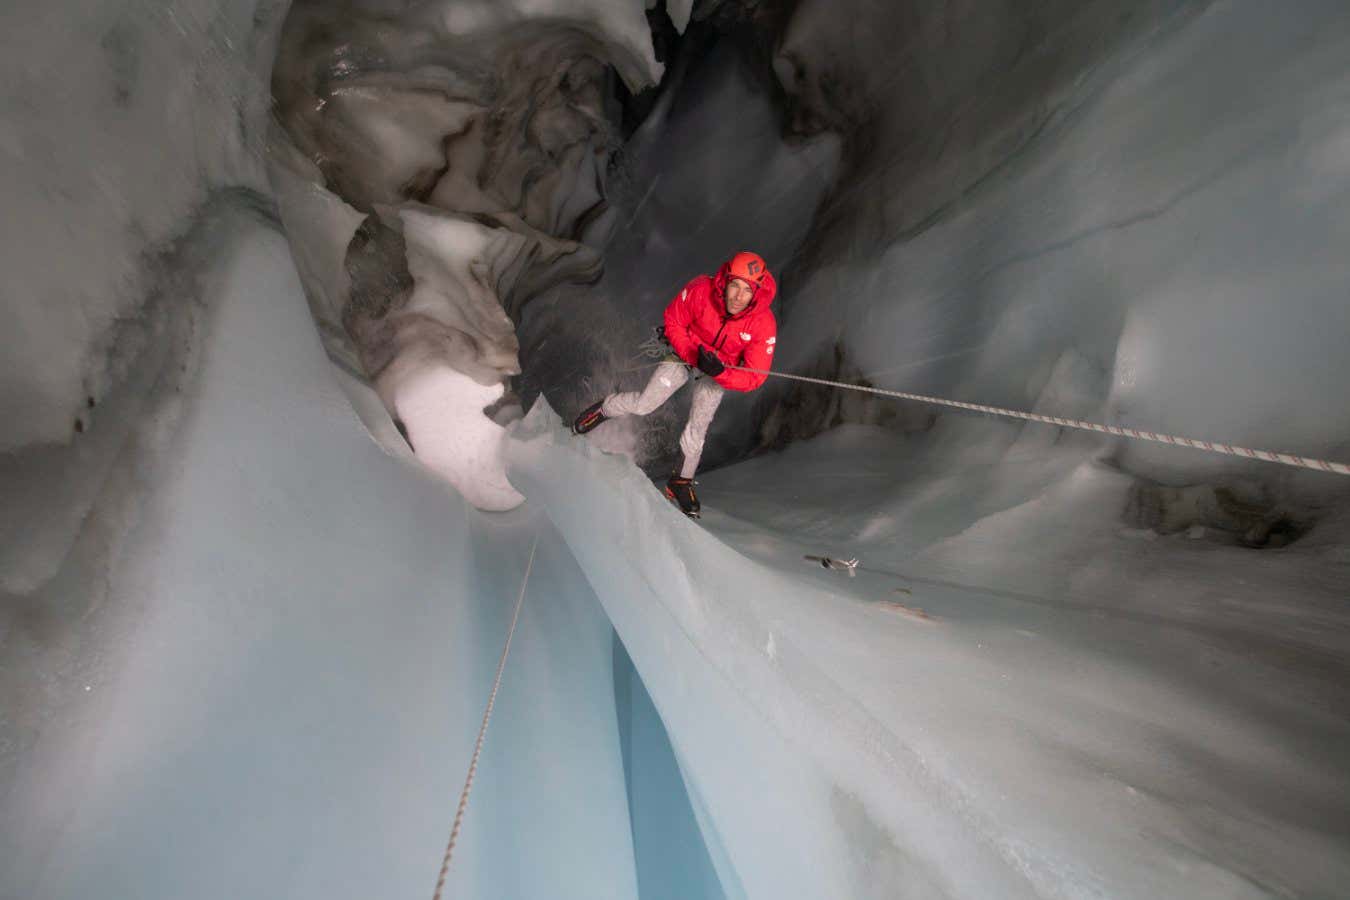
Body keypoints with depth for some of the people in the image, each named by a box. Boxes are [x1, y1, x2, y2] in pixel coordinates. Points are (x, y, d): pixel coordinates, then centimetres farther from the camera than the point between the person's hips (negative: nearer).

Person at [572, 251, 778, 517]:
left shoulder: (763, 324, -31)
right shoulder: (701, 290, -31)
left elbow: (754, 377, -26)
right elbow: (673, 320, -13)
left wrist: (719, 372, -42)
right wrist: (692, 356, -26)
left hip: (721, 372, 0)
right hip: (686, 352, 0)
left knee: (697, 430, -5)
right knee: (643, 404, -8)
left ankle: (681, 482, 19)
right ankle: (603, 409, 24)